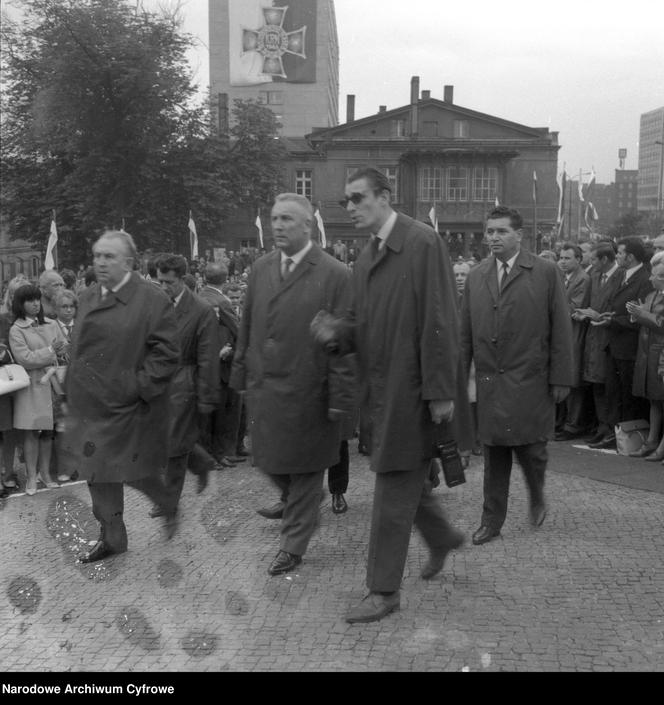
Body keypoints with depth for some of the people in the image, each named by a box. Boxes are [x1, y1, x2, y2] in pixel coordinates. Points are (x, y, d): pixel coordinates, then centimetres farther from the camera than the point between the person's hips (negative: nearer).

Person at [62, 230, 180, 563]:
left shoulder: (153, 301, -13)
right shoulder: (87, 298, 7)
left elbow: (165, 353, -15)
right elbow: (79, 347, 15)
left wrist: (140, 387, -19)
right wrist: (74, 390, 9)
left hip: (129, 409, -6)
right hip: (90, 407, 6)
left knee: (134, 473, 3)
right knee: (99, 476, 13)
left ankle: (171, 506, 33)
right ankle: (111, 538, 29)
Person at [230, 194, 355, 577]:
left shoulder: (335, 275, -11)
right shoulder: (261, 268, 6)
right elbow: (247, 327, 12)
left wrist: (340, 398, -13)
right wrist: (241, 376, 10)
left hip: (308, 392, -5)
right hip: (263, 388, 5)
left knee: (305, 471, 8)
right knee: (270, 461, 15)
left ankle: (294, 545, 24)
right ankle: (302, 507, 44)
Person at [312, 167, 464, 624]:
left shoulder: (424, 243, -13)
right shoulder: (365, 260, 12)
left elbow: (440, 322, -17)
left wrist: (440, 390, -19)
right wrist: (338, 333, -5)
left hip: (410, 388, -8)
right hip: (379, 386, 8)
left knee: (395, 489, -1)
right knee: (410, 477, 20)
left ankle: (385, 591, 11)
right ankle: (442, 538, 44)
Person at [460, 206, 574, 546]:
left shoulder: (546, 273, -1)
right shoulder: (475, 277, 9)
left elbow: (560, 329, -2)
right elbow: (465, 333, 11)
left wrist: (561, 378, -5)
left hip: (530, 381, -3)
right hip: (489, 381, 3)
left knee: (530, 448, -1)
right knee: (494, 453, 8)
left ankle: (537, 496, 30)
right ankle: (492, 520, 20)